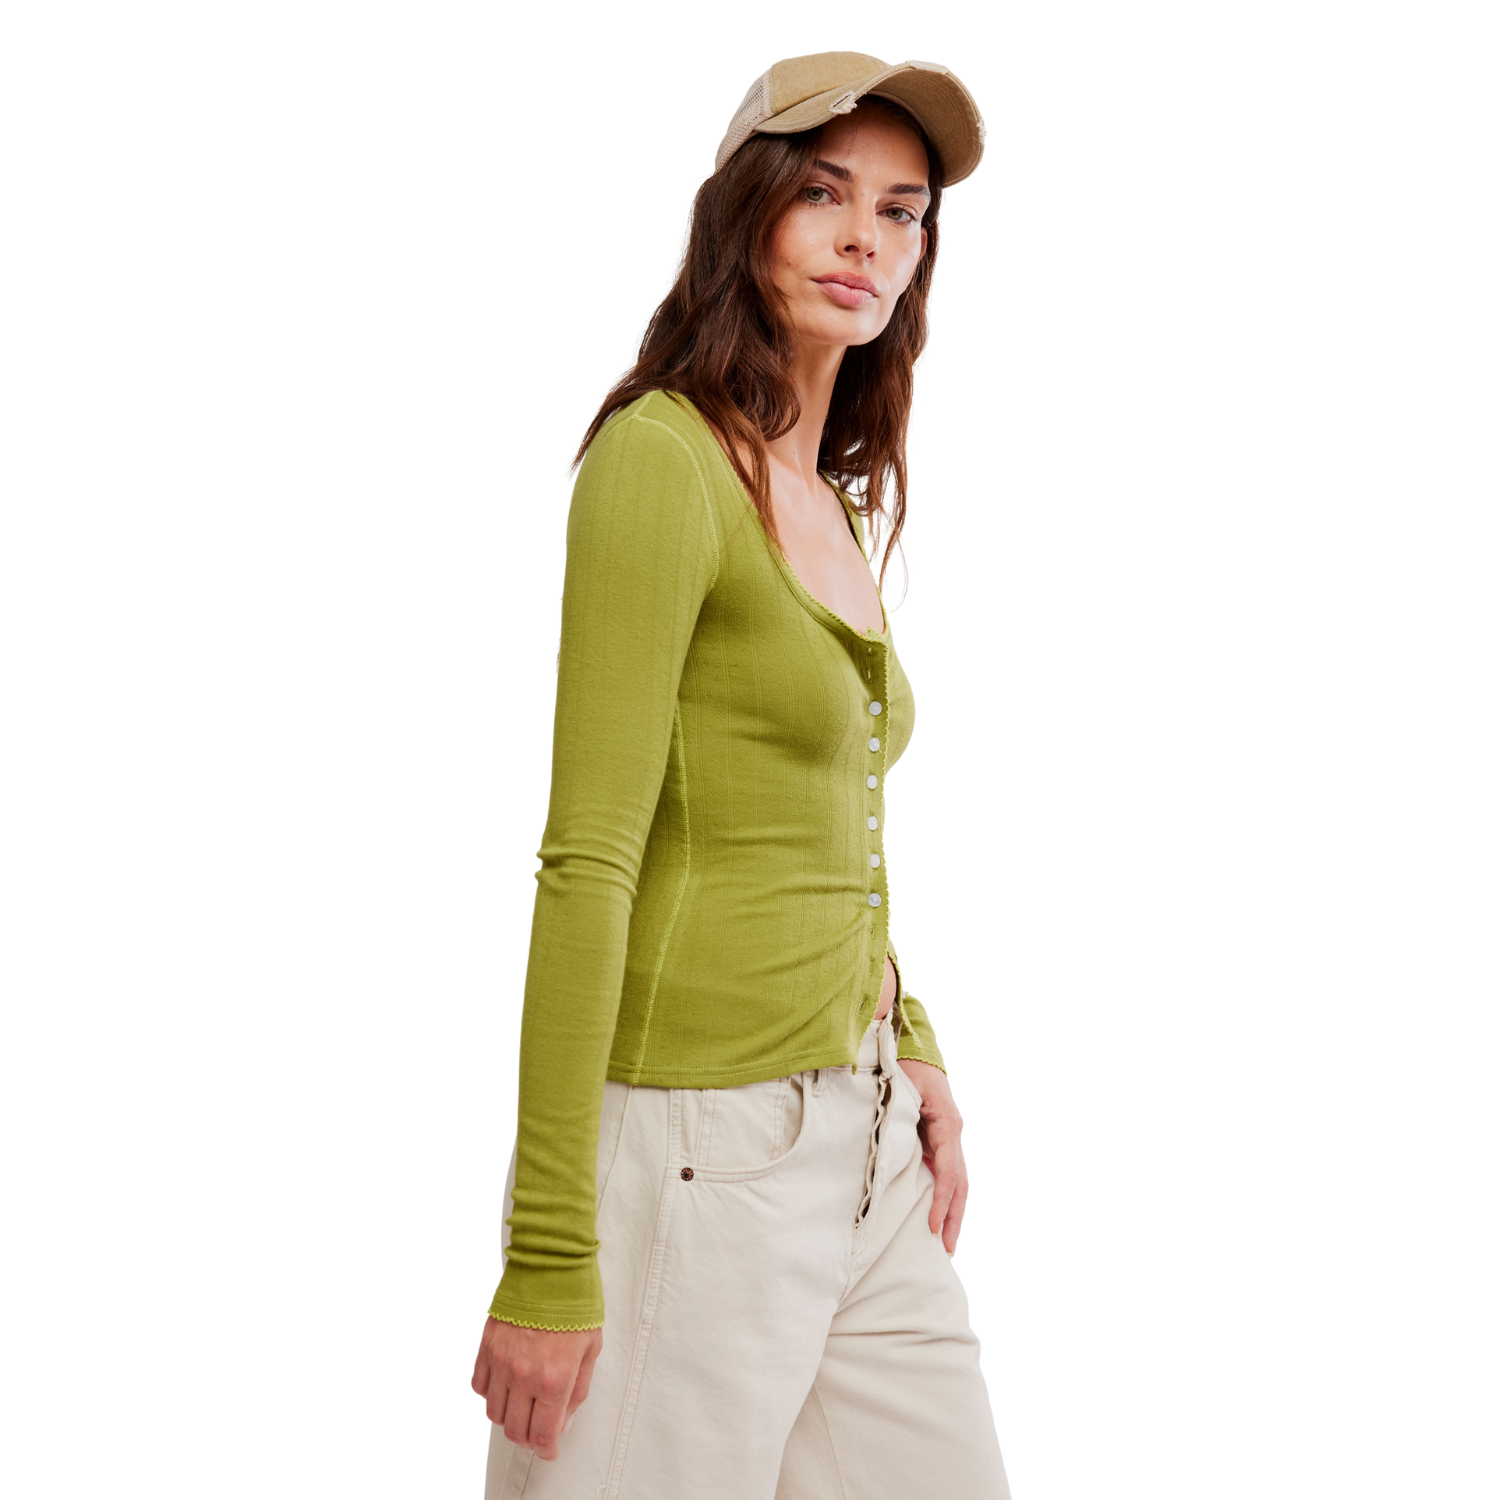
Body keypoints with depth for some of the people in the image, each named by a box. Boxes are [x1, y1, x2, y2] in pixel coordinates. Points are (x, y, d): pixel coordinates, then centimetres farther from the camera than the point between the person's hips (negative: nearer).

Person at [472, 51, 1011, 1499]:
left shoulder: (840, 502, 13)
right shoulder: (664, 456, -12)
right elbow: (586, 862, -17)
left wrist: (908, 1050, 11)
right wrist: (549, 1258, -19)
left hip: (857, 1143, 8)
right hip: (696, 1152, -8)